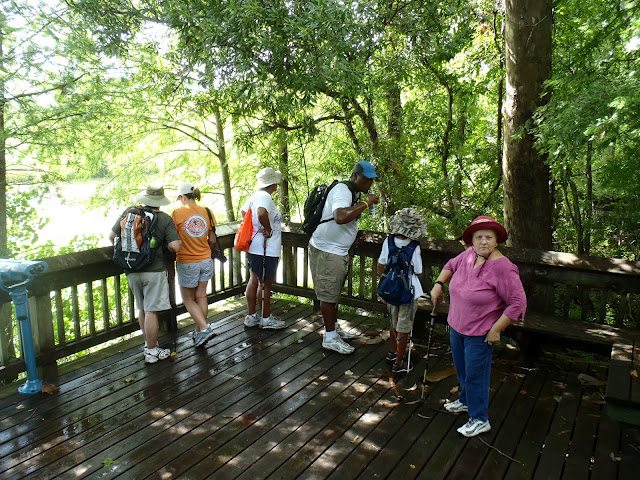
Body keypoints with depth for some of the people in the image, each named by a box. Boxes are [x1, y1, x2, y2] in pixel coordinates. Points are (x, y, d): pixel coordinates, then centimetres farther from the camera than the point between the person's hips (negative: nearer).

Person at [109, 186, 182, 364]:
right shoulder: (165, 219, -9)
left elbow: (112, 236, 8)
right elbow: (175, 247, -16)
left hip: (132, 270, 5)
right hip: (154, 270, -4)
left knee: (142, 309, 18)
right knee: (151, 311, 1)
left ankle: (148, 344, 30)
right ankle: (152, 352, 10)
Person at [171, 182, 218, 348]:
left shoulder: (177, 213, -12)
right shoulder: (206, 212, -1)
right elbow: (213, 240, 3)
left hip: (187, 263, -4)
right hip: (206, 261, 4)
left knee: (188, 299, 11)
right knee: (201, 296, 15)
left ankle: (205, 328, -2)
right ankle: (200, 332, 24)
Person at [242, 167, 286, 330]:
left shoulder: (255, 196, 8)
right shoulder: (265, 197, -20)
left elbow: (243, 211, 23)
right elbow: (262, 213, -40)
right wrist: (268, 229, -25)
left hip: (254, 247, 9)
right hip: (267, 250, -9)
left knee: (254, 280, 15)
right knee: (266, 284, 4)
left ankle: (251, 316, 26)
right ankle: (267, 319, 17)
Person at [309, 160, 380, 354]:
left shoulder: (354, 193, 11)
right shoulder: (342, 190, -21)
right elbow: (340, 217, -40)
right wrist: (366, 203, -32)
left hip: (338, 251, 10)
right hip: (326, 251, -10)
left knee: (334, 292, 20)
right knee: (328, 294, 0)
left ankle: (333, 327, 34)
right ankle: (330, 337, 10)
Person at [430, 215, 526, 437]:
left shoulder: (502, 267, -25)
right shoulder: (469, 254, -6)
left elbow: (518, 303, -22)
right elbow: (451, 265, 16)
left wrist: (496, 330, -19)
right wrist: (439, 284, 3)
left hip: (479, 334, -7)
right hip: (457, 327, 7)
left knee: (475, 375, 6)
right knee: (461, 369, 25)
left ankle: (480, 420, 27)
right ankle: (466, 401, 50)